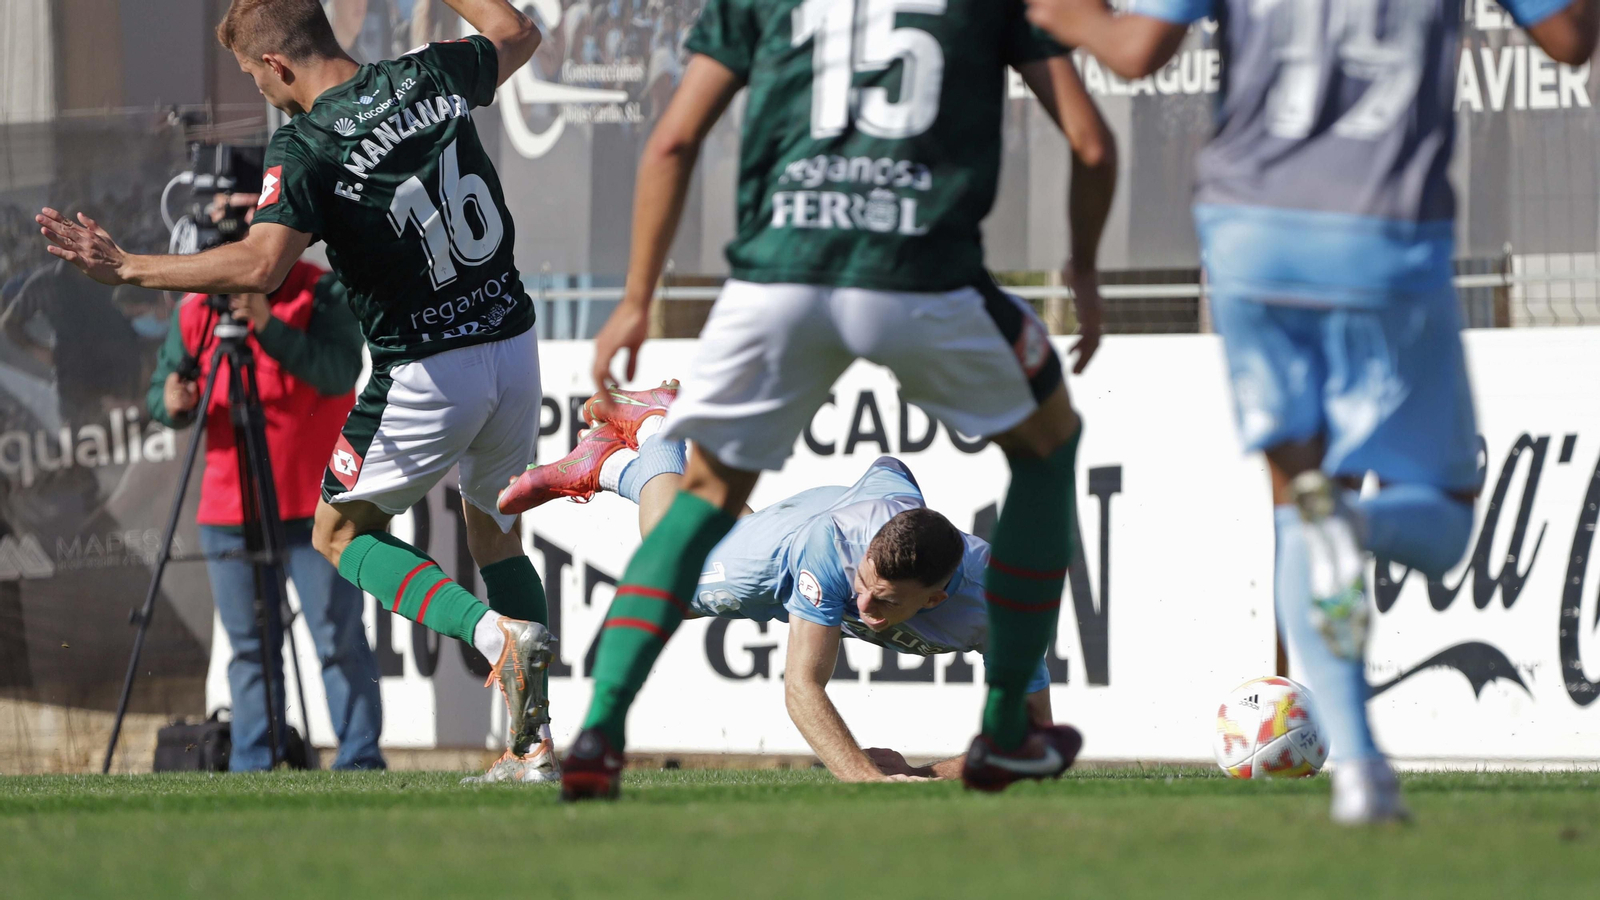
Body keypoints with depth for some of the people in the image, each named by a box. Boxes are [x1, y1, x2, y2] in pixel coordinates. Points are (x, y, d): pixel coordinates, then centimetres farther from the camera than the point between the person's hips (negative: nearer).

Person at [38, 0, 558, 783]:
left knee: (341, 533, 14)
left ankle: (495, 631, -12)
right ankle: (535, 742, 14)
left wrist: (127, 269, -22)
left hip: (426, 374, -6)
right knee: (494, 528, 25)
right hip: (514, 345, 6)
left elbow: (260, 265, -27)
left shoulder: (305, 146, -14)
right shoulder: (428, 78, 3)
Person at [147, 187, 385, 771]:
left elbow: (342, 371, -21)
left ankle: (360, 760, -2)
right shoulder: (197, 310, 5)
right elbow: (160, 391, 9)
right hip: (231, 512, 4)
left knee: (340, 639, -6)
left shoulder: (322, 293, -6)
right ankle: (252, 764, 11)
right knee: (249, 648, 6)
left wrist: (268, 325, -30)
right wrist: (171, 404, -16)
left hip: (318, 505, -4)